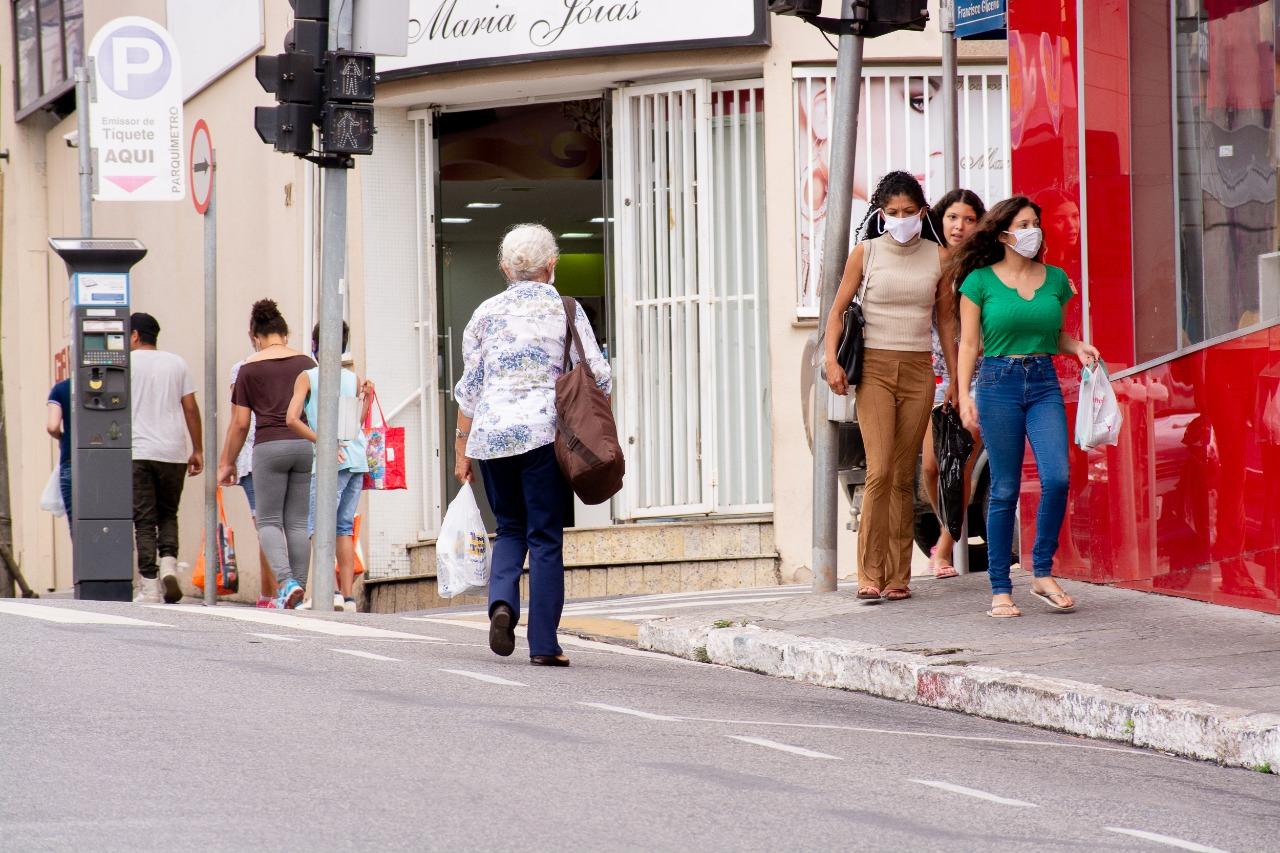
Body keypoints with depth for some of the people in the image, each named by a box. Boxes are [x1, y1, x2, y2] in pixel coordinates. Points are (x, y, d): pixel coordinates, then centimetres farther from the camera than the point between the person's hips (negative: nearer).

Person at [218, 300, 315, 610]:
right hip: (306, 445, 3)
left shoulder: (250, 368, 1)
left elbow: (240, 423, 1)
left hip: (269, 445, -3)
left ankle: (286, 581, -19)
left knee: (268, 521, 3)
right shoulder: (306, 363, 9)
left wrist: (227, 463, 10)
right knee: (297, 522, 9)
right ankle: (298, 591, 6)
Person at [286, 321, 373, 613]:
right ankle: (349, 596, 9)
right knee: (344, 528, 11)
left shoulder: (308, 377, 1)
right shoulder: (354, 379, 13)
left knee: (318, 525, -6)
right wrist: (367, 399, 21)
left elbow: (293, 419, -12)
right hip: (357, 460, 5)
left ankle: (332, 591, -22)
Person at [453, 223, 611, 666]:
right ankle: (543, 643, -2)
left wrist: (462, 450, 15)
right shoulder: (566, 309, 2)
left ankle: (502, 600, -8)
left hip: (492, 433, 3)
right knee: (545, 536, 1)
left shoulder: (486, 313, 8)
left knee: (510, 528, 18)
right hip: (544, 430, -3)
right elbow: (597, 376, -2)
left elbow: (469, 388, 9)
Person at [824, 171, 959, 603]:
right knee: (880, 470, -14)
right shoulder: (865, 253, 2)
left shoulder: (937, 257, 7)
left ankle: (897, 576, 7)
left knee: (904, 477, 3)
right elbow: (838, 310, 4)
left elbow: (946, 319, 15)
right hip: (874, 368, -2)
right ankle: (869, 576, -14)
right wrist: (831, 360, -11)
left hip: (918, 372, 2)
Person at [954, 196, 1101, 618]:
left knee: (1057, 477, -14)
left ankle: (1043, 573, 1)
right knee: (1005, 489, -2)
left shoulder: (1055, 279, 10)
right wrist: (964, 396, -7)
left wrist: (1077, 347, 2)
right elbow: (969, 344, 1)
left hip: (1045, 384, 3)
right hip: (999, 382, -3)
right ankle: (1000, 589, 5)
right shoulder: (980, 281, 0)